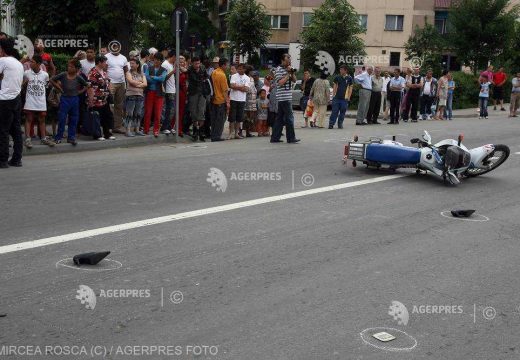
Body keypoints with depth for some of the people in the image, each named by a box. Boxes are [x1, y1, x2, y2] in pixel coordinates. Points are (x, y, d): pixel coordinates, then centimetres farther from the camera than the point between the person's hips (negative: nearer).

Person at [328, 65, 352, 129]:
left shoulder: (349, 78, 3)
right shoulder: (337, 77, 5)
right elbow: (335, 87, 10)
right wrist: (333, 95, 3)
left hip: (344, 99, 0)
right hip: (337, 97, 0)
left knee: (342, 112, 5)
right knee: (334, 111, -3)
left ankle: (340, 124, 16)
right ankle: (331, 124, 0)